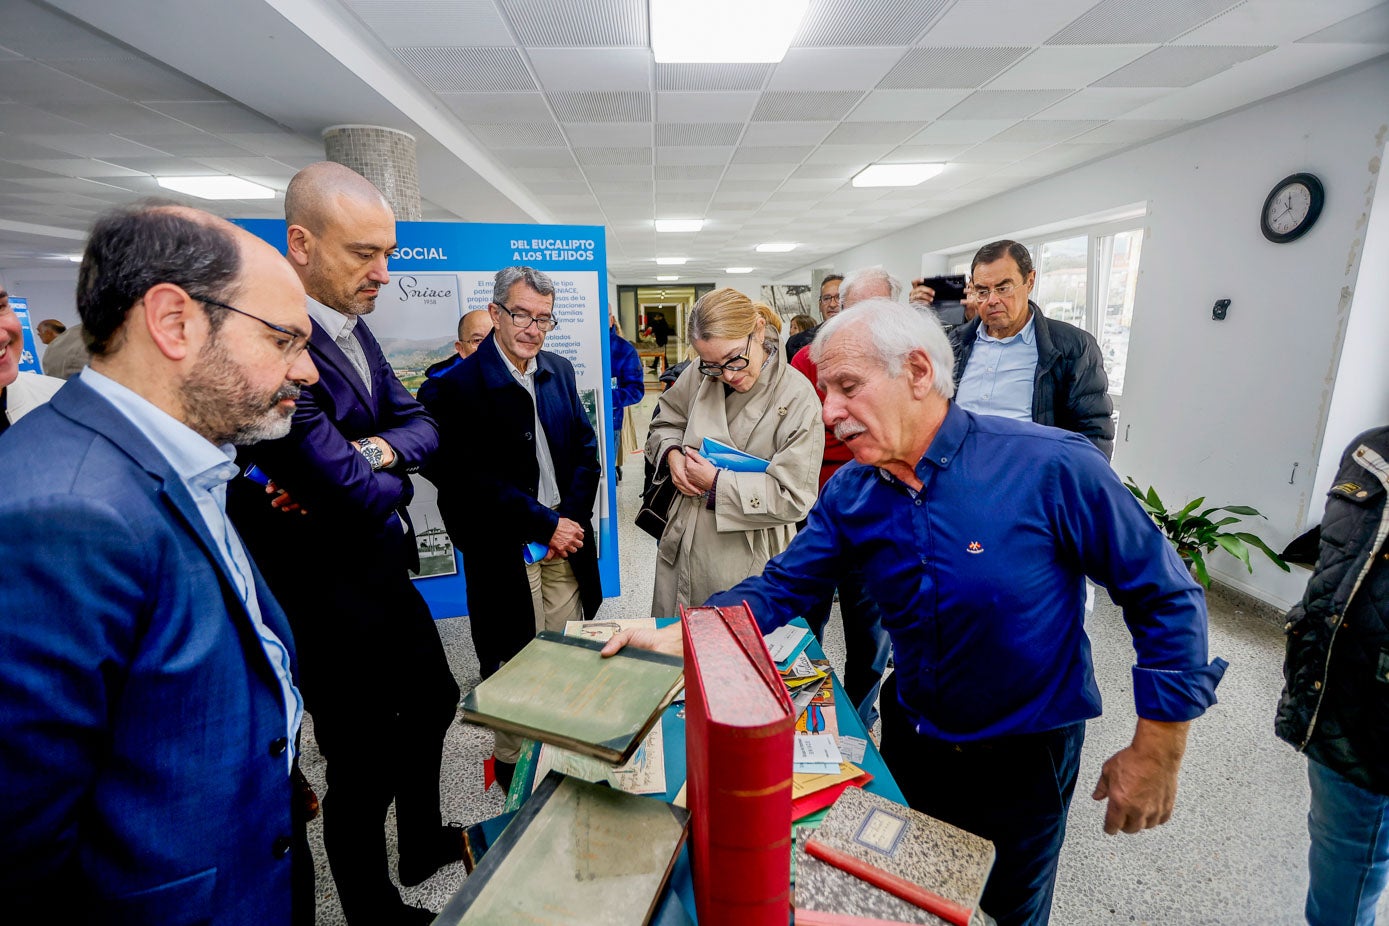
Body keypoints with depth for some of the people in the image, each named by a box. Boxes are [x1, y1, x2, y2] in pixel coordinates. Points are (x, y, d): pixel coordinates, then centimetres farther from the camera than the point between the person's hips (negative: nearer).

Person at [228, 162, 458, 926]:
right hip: (331, 601, -9)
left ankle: (423, 842, 52)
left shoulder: (353, 330, 4)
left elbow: (421, 425, 5)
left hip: (386, 573, 10)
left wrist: (377, 449, -16)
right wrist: (394, 479, -8)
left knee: (432, 700, 26)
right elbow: (356, 494, -30)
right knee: (365, 770, 11)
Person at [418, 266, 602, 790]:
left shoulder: (560, 372, 7)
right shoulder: (456, 386, -11)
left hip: (564, 537, 5)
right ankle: (510, 759, 32)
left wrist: (572, 520, -4)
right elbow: (470, 481, -16)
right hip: (503, 550, -5)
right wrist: (545, 525, -14)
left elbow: (585, 449, 9)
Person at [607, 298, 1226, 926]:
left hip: (1025, 757, -3)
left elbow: (1164, 595, -16)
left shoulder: (1050, 466, -26)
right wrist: (677, 637, -23)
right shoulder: (850, 492, -12)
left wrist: (1157, 751, -12)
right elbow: (780, 587, -9)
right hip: (909, 739, 4)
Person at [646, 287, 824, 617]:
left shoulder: (798, 398, -16)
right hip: (683, 549, 5)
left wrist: (718, 483, -18)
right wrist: (672, 453, -7)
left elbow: (793, 498, -18)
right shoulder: (700, 376, -3)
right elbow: (664, 423, 15)